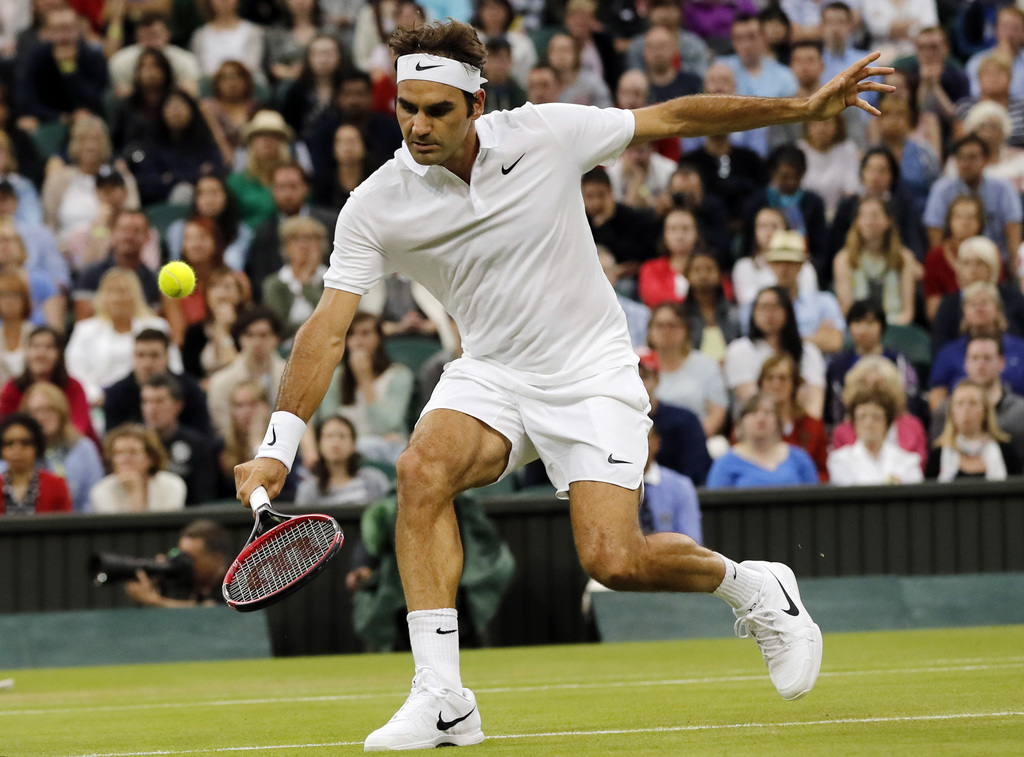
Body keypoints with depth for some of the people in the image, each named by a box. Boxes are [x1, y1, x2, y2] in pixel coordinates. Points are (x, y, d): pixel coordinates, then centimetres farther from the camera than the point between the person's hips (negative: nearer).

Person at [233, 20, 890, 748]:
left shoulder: (546, 134, -14)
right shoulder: (376, 208, -13)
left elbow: (671, 119, -2)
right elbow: (327, 329, -16)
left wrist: (806, 108, -1)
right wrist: (279, 448, -28)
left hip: (592, 372, -2)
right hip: (490, 373, 2)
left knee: (614, 560, -16)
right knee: (423, 469, -29)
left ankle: (754, 588, 17)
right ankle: (442, 698, -25)